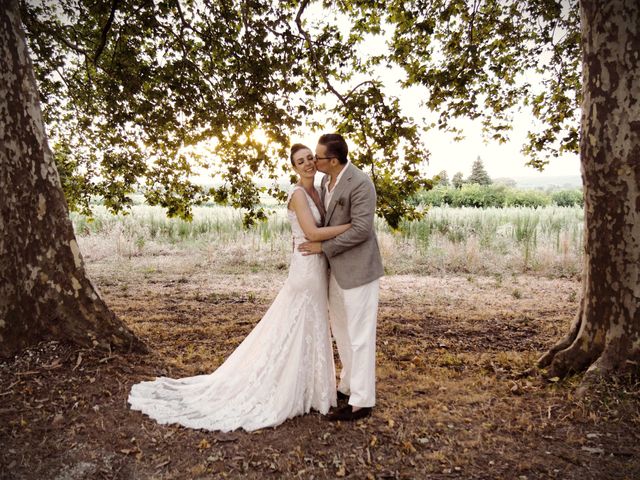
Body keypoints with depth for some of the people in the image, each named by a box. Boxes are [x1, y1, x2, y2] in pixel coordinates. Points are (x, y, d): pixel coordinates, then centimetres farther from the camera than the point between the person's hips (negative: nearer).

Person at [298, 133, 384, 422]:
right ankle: (349, 386, 37)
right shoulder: (327, 180, 8)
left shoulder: (360, 184, -19)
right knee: (341, 330, 19)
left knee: (359, 335, 0)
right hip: (337, 269, 10)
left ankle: (361, 402, 14)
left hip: (358, 269, -9)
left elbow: (361, 229, -23)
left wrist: (323, 247, -17)